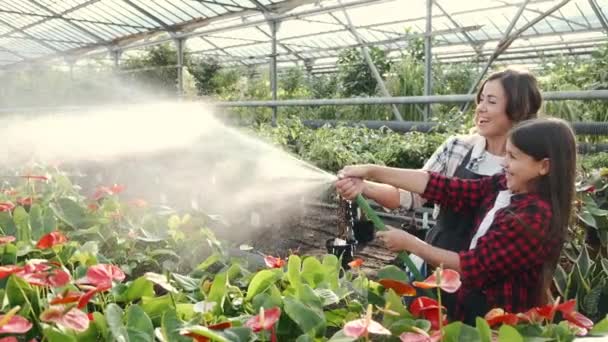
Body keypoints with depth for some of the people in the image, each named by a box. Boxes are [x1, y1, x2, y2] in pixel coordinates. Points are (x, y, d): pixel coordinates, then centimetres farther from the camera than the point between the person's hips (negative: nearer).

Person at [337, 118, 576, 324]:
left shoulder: (534, 219, -26)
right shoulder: (503, 187, -3)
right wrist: (372, 172, -16)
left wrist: (408, 243, -15)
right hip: (476, 306, 7)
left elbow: (471, 266, -24)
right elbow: (445, 188, -10)